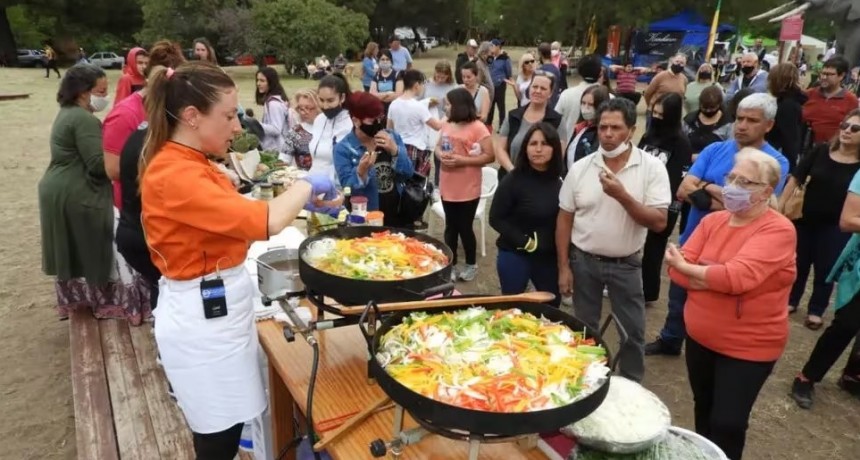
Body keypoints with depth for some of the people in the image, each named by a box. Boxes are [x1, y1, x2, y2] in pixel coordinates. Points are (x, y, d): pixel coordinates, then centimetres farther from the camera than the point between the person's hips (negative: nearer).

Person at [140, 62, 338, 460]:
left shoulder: (189, 163, 8)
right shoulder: (174, 174, -24)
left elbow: (233, 219, 14)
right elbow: (266, 222, -31)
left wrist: (298, 200, 6)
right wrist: (305, 185, -14)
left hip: (217, 308, 10)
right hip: (201, 318, -9)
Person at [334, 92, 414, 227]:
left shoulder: (393, 137, 3)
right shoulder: (343, 149, -10)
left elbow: (408, 173, -3)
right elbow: (347, 188, -14)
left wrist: (394, 150, -18)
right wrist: (361, 171, -31)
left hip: (399, 214, 4)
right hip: (367, 219, -4)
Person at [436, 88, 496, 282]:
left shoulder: (477, 127, -14)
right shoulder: (447, 125, 6)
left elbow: (490, 156, -15)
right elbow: (438, 147, 16)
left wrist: (462, 160, -21)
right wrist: (441, 155, -9)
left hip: (468, 189, -6)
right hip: (447, 187, 6)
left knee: (464, 227, 5)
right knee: (450, 227, 14)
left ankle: (471, 265, 26)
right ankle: (451, 265, 27)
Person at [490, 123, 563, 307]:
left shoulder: (558, 182, -2)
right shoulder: (513, 180, -15)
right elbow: (496, 219, -14)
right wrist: (524, 242, -18)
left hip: (549, 256, 5)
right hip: (515, 256, -4)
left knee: (552, 306, 20)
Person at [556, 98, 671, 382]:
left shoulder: (652, 167, -10)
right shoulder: (580, 168, -6)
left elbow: (658, 222, -15)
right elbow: (564, 219, 0)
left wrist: (623, 196, -28)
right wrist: (563, 267, -2)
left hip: (626, 264, -1)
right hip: (583, 261, 1)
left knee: (632, 331, 12)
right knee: (584, 328, 16)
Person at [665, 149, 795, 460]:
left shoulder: (778, 230, -18)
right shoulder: (712, 221, 0)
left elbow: (736, 277, -31)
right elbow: (677, 269, -7)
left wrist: (687, 267, -16)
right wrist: (717, 279, -23)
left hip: (748, 347, -6)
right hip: (699, 337, 6)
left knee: (727, 424, 3)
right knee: (703, 409, 23)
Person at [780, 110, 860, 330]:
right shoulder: (820, 151, -5)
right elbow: (795, 179, -5)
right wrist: (779, 206, -10)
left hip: (837, 226, -2)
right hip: (806, 218, 2)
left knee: (826, 268, 11)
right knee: (799, 262, 17)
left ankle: (815, 311, 28)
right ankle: (791, 300, 36)